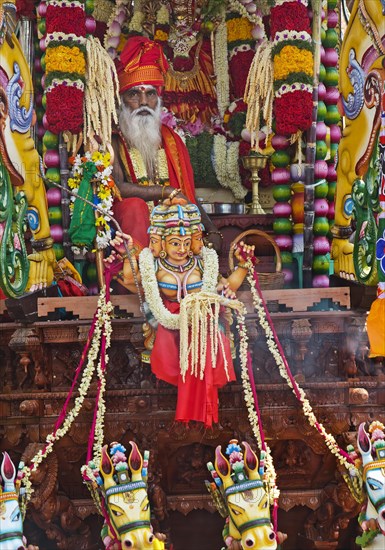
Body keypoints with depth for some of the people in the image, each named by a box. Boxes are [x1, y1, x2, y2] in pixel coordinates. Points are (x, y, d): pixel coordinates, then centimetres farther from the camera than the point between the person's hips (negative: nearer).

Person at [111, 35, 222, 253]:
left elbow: (188, 195, 15)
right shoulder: (113, 141, 3)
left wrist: (212, 230, -1)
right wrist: (167, 191, -9)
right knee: (135, 205, -36)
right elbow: (117, 188, -13)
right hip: (130, 222, -3)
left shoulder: (171, 141, 18)